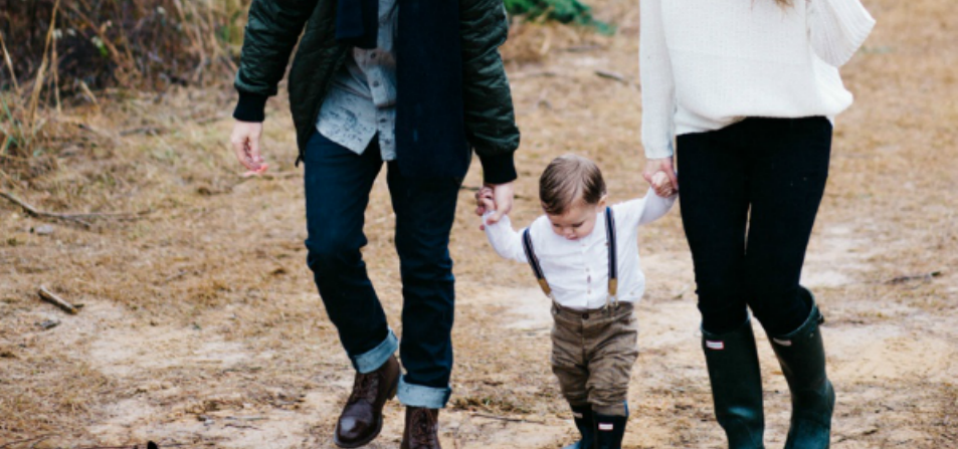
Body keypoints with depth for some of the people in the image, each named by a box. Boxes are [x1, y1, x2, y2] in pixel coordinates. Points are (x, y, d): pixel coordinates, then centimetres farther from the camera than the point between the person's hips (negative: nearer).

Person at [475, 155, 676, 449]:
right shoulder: (539, 235, -9)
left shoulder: (622, 220, -14)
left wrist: (662, 191, -25)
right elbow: (509, 246, 6)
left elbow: (651, 209, -4)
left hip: (614, 327, -3)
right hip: (568, 326, 4)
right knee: (574, 390, 19)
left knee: (607, 391, -9)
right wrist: (494, 218, -7)